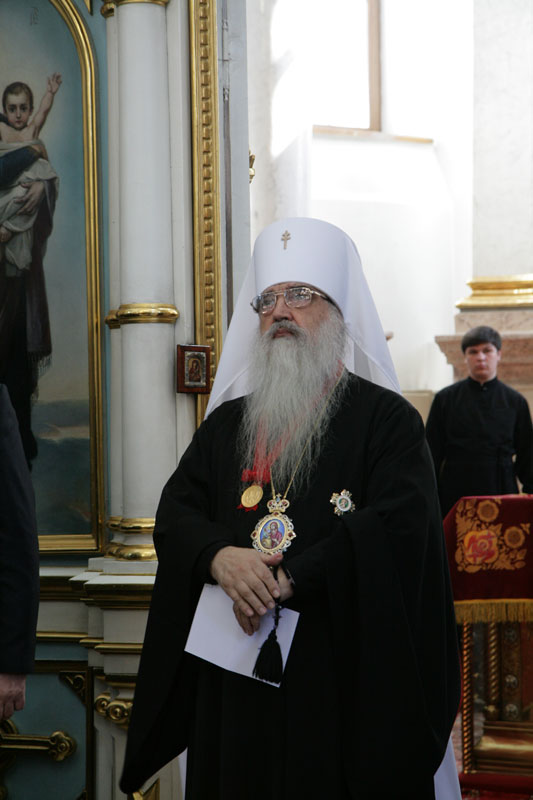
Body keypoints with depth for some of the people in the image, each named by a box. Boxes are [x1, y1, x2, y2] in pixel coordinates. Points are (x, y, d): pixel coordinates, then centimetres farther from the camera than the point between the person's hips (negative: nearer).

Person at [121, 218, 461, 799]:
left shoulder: (386, 418, -1)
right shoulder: (227, 423, 15)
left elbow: (400, 525, -14)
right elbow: (175, 512, 8)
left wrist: (288, 582, -19)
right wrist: (219, 557, -15)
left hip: (345, 675, -4)